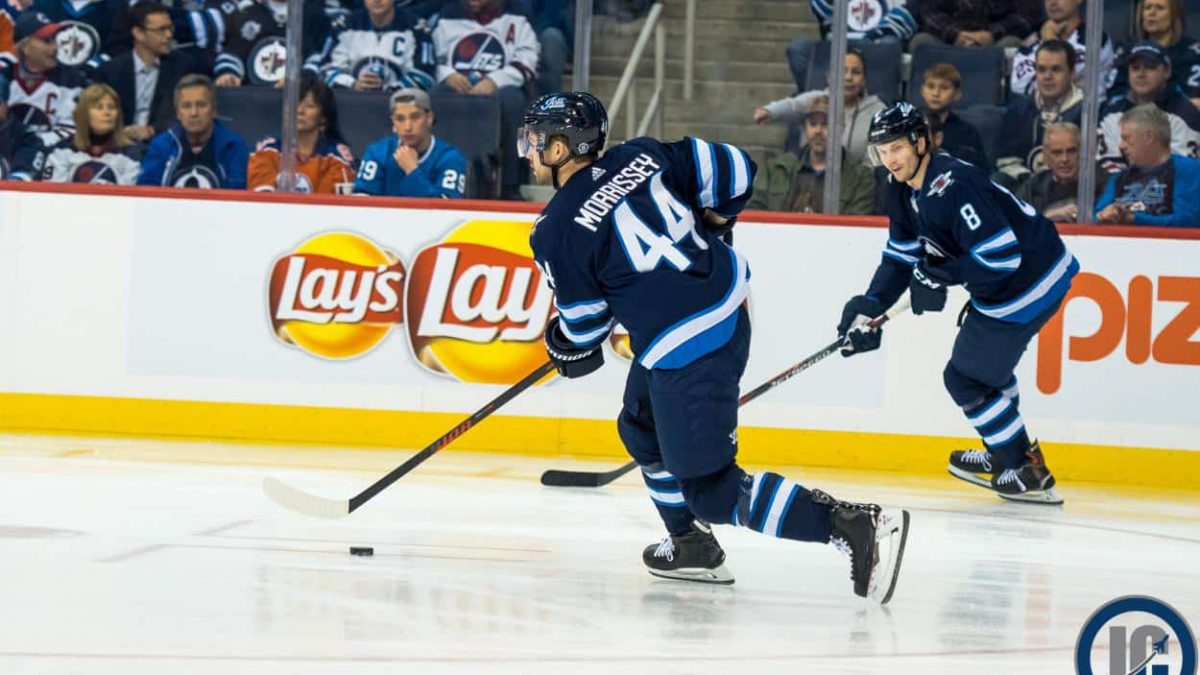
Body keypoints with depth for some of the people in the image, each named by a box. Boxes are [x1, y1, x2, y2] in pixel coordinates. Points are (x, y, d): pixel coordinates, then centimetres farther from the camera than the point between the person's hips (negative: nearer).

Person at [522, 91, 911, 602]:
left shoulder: (557, 232, -11)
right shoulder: (640, 157, 4)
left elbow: (584, 322, -3)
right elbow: (733, 170, 8)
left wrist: (566, 352, 20)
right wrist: (708, 226, 26)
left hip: (685, 351, -9)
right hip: (728, 307, 9)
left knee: (712, 492, -4)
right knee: (643, 429, 28)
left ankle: (859, 527, -16)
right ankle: (692, 547, 36)